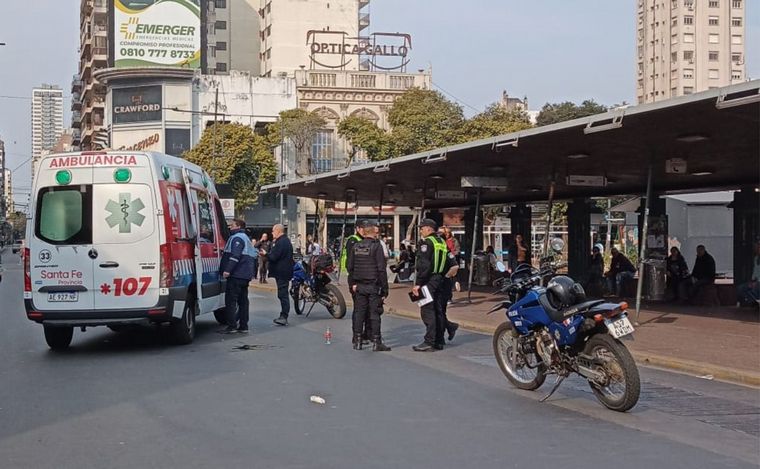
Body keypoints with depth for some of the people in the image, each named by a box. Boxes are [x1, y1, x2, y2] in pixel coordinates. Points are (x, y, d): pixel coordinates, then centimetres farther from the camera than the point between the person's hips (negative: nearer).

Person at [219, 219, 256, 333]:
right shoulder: (245, 238, 24)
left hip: (236, 274, -10)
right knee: (243, 300, 11)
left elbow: (235, 256, -21)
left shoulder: (237, 238, -8)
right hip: (245, 275, 10)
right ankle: (243, 326, 12)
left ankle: (231, 326, -12)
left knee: (231, 300, -9)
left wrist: (227, 270, -26)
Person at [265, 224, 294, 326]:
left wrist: (266, 254, -2)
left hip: (282, 272, -11)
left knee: (282, 294, -9)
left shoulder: (280, 242, -16)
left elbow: (273, 257, -20)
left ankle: (284, 317, -9)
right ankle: (283, 317, 16)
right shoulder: (286, 241, 18)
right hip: (285, 271, 11)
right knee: (283, 294, 13)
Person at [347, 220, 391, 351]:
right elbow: (381, 269, -12)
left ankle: (357, 341, 11)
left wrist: (352, 284, 17)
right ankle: (376, 343, 1)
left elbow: (350, 267, 11)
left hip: (359, 286, 5)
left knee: (359, 312, 8)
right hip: (373, 285, -5)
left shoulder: (355, 246, 7)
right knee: (374, 313, -1)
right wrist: (384, 288, -8)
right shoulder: (376, 246, -10)